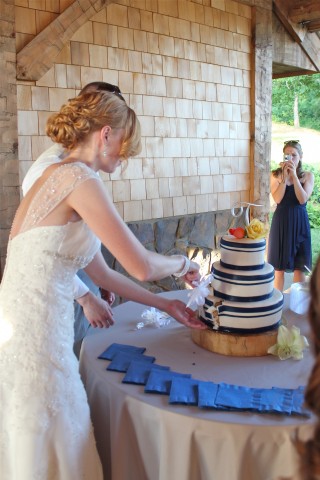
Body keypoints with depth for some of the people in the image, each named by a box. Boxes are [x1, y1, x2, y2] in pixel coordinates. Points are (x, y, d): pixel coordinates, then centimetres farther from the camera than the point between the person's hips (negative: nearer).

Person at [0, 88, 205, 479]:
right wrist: (183, 264, 6)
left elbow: (102, 274, 19)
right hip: (32, 340, -9)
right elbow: (141, 266, -16)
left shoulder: (57, 177, 15)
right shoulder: (78, 177, -14)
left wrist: (165, 305, 23)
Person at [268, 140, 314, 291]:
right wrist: (285, 176, -17)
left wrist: (294, 175, -16)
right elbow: (277, 199, -12)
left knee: (299, 267, 5)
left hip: (299, 222, 0)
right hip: (281, 221, 0)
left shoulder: (307, 176, 2)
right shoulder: (276, 175, 1)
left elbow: (303, 199, -13)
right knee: (279, 267, 5)